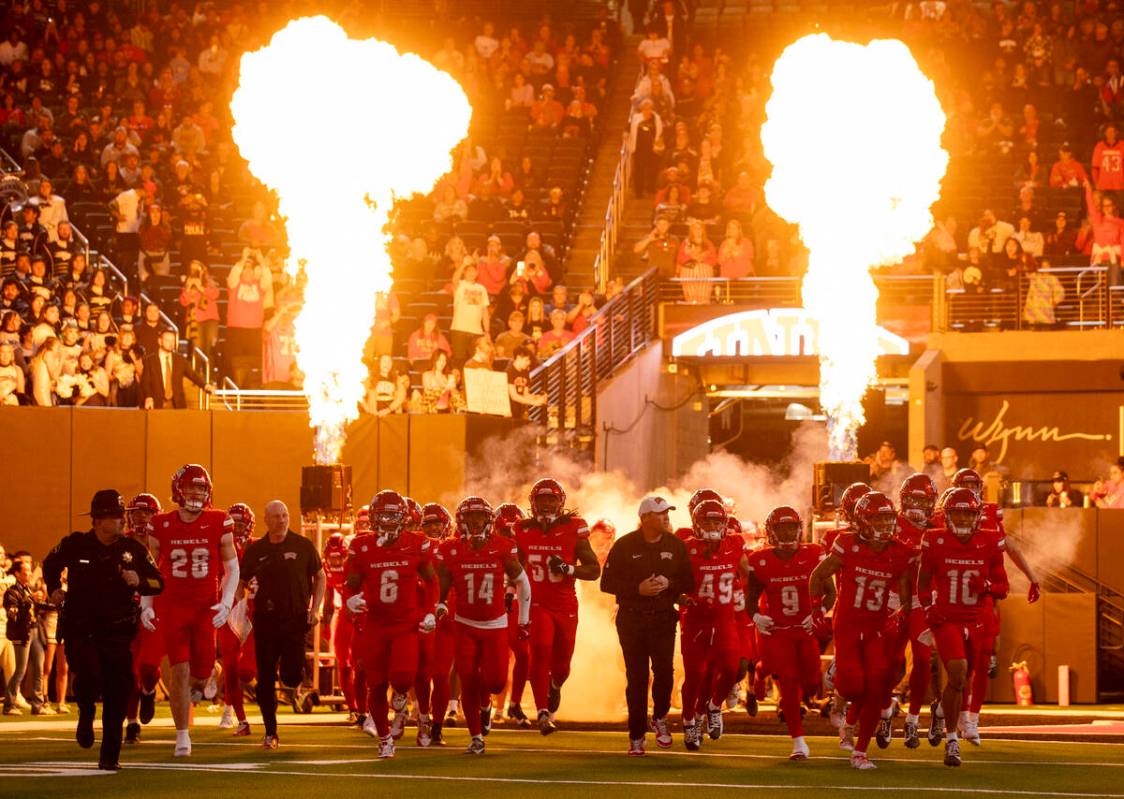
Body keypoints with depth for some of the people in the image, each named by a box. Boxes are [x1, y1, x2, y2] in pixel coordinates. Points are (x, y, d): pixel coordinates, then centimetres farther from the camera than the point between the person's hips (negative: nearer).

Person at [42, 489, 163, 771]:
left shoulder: (133, 550, 2)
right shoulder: (76, 545, 0)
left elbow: (159, 583, 5)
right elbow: (51, 565, 20)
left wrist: (139, 583, -13)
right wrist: (54, 589, 9)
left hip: (118, 632, 2)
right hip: (80, 629, -2)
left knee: (117, 697, 0)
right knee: (90, 677, -23)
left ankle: (110, 756, 12)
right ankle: (86, 716, 12)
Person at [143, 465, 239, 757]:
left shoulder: (219, 524, -3)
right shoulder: (161, 526, -2)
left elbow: (232, 568, 5)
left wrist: (226, 602, -8)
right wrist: (146, 605, 1)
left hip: (206, 607, 1)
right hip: (172, 606, -1)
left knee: (201, 672, 4)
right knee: (180, 670, -9)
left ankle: (182, 690, 42)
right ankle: (182, 735, -2)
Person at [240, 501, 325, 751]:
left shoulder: (303, 546, 0)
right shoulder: (255, 550, 5)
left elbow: (320, 577, 9)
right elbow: (241, 583, 13)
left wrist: (315, 609, -1)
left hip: (295, 619, -2)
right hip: (265, 620, 2)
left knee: (292, 675, -11)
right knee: (265, 680, 2)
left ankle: (294, 683, 28)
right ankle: (270, 732, 11)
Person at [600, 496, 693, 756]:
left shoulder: (675, 545, 4)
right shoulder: (625, 546, -3)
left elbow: (688, 583, 7)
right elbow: (607, 583, -4)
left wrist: (669, 584, -13)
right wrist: (638, 588, -16)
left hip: (664, 617, 1)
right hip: (631, 618, -1)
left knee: (664, 671, -11)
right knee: (637, 678, 0)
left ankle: (660, 718, 18)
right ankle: (636, 736, 10)